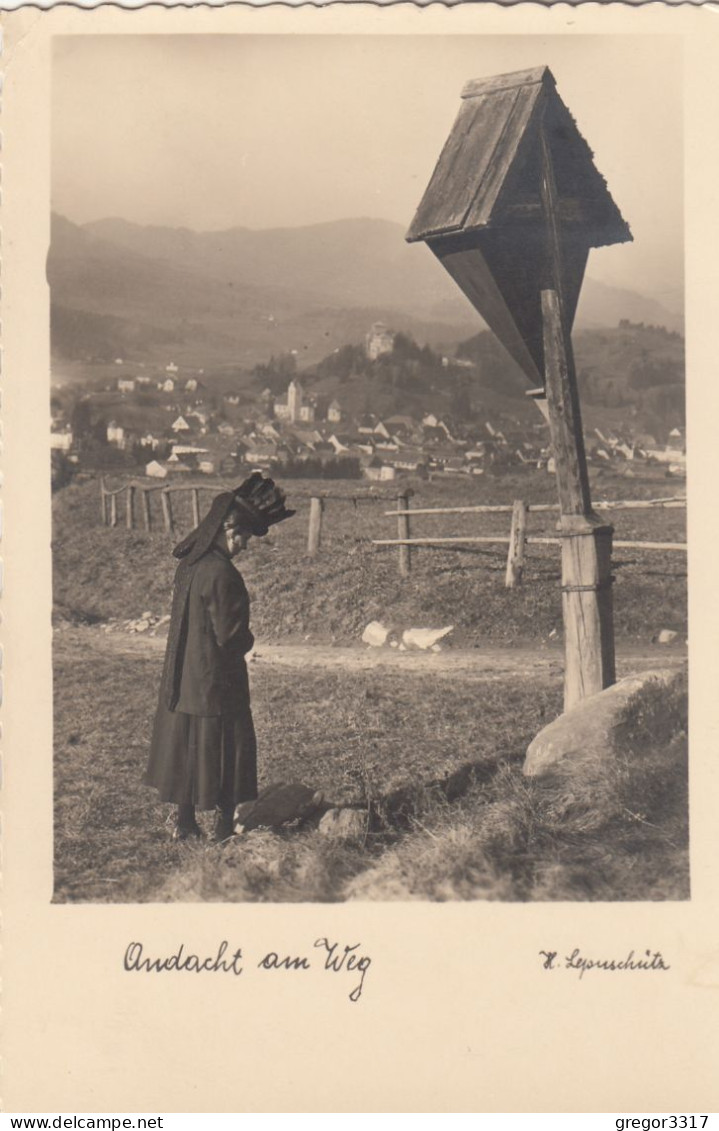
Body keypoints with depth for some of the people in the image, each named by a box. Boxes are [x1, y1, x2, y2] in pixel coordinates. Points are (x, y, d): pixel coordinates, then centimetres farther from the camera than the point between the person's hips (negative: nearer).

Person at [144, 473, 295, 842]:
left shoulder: (189, 564, 3)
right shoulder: (221, 573, -22)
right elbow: (231, 636, -20)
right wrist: (248, 640, 1)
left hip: (183, 676, 8)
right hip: (216, 680, -8)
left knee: (187, 744, 15)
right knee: (228, 746, 4)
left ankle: (184, 823, 25)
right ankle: (224, 828, 12)